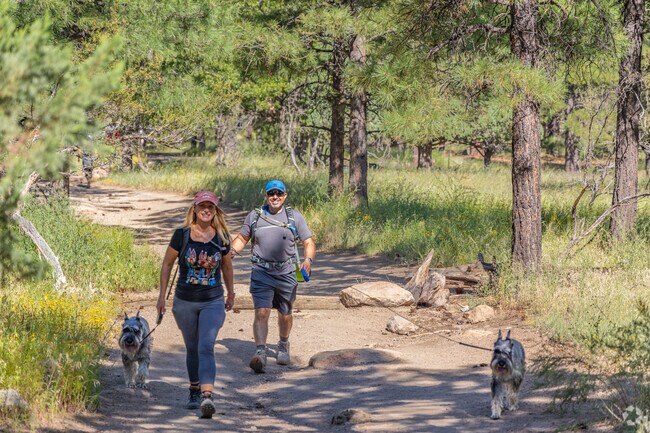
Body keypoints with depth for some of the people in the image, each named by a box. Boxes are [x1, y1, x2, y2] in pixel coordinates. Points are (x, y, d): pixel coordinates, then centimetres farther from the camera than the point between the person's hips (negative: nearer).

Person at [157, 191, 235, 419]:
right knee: (192, 349, 13)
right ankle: (194, 391, 32)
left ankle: (207, 397, -27)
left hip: (213, 302, -1)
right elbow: (167, 264, 4)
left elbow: (226, 265, 16)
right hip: (185, 301, 1)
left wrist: (231, 293, 27)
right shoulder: (182, 235, -6)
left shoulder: (221, 238, -2)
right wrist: (162, 295, 4)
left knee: (206, 348, -16)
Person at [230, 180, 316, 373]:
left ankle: (283, 346, 41)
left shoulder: (295, 217, 2)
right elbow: (242, 239, 15)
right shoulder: (254, 216, 5)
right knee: (261, 313, -16)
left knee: (285, 314, 16)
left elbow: (309, 242, 3)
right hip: (261, 272, -1)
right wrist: (231, 251, -6)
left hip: (287, 273, 1)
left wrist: (308, 260, -17)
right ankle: (260, 353, -24)